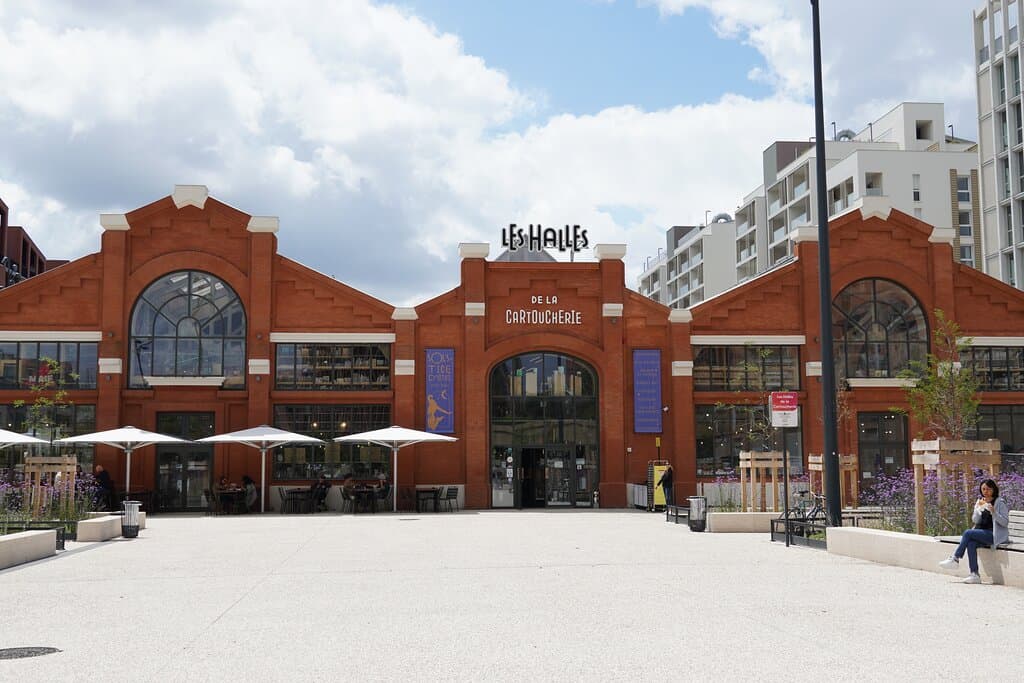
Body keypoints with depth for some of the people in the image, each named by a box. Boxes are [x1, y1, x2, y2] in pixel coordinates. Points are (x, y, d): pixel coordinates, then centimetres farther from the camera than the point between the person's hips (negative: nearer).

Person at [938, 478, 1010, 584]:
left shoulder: (1000, 503, -1)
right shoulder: (980, 501, 16)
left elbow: (1005, 522, -8)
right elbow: (975, 520, 9)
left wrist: (993, 512, -22)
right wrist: (979, 508, -9)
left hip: (994, 535, -5)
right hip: (981, 533, 5)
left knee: (968, 533, -26)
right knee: (971, 543, -28)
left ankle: (955, 559, -18)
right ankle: (974, 575, -30)